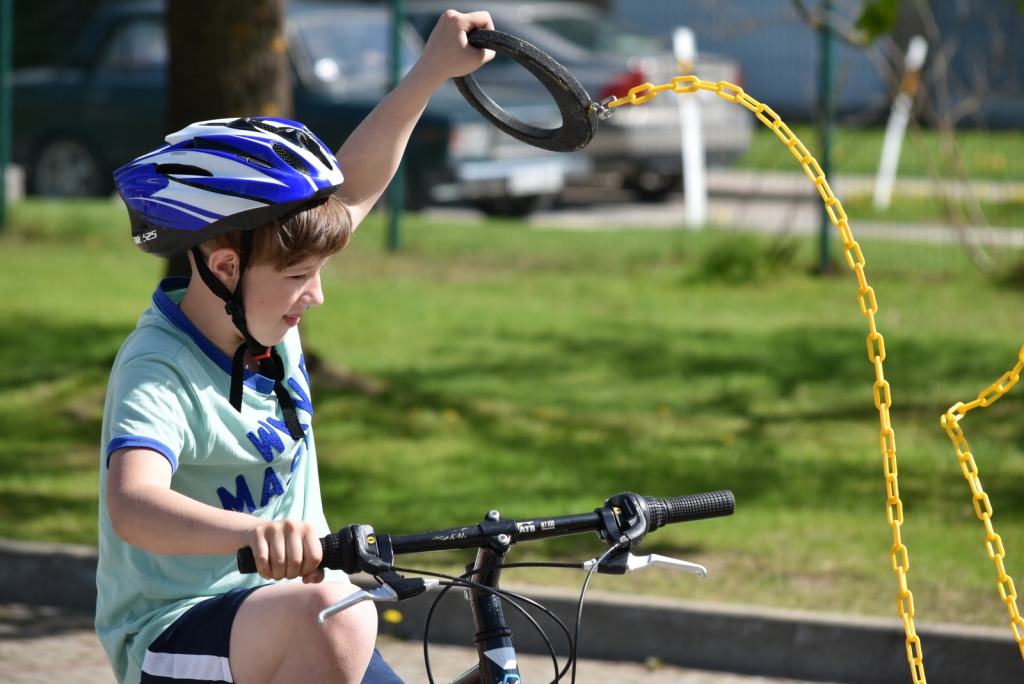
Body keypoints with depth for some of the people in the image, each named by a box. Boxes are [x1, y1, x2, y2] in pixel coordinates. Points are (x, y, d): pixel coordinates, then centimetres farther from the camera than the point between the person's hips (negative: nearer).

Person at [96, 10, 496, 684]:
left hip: (289, 615, 9)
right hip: (174, 630, -8)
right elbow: (133, 506, -42)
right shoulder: (159, 373, -22)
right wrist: (250, 532, -59)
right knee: (335, 616, -36)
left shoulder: (259, 307, 3)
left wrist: (431, 71, 7)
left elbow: (356, 181, 15)